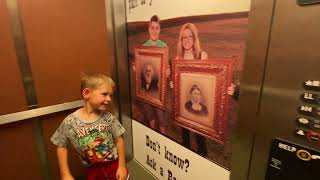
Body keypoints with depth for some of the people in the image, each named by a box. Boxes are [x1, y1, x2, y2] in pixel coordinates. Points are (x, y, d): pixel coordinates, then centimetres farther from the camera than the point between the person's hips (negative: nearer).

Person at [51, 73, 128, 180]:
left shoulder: (108, 118, -16)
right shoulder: (70, 122, -18)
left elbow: (119, 140, -8)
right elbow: (61, 146, -5)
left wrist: (122, 166, -7)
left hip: (114, 164, 0)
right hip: (93, 170, 0)